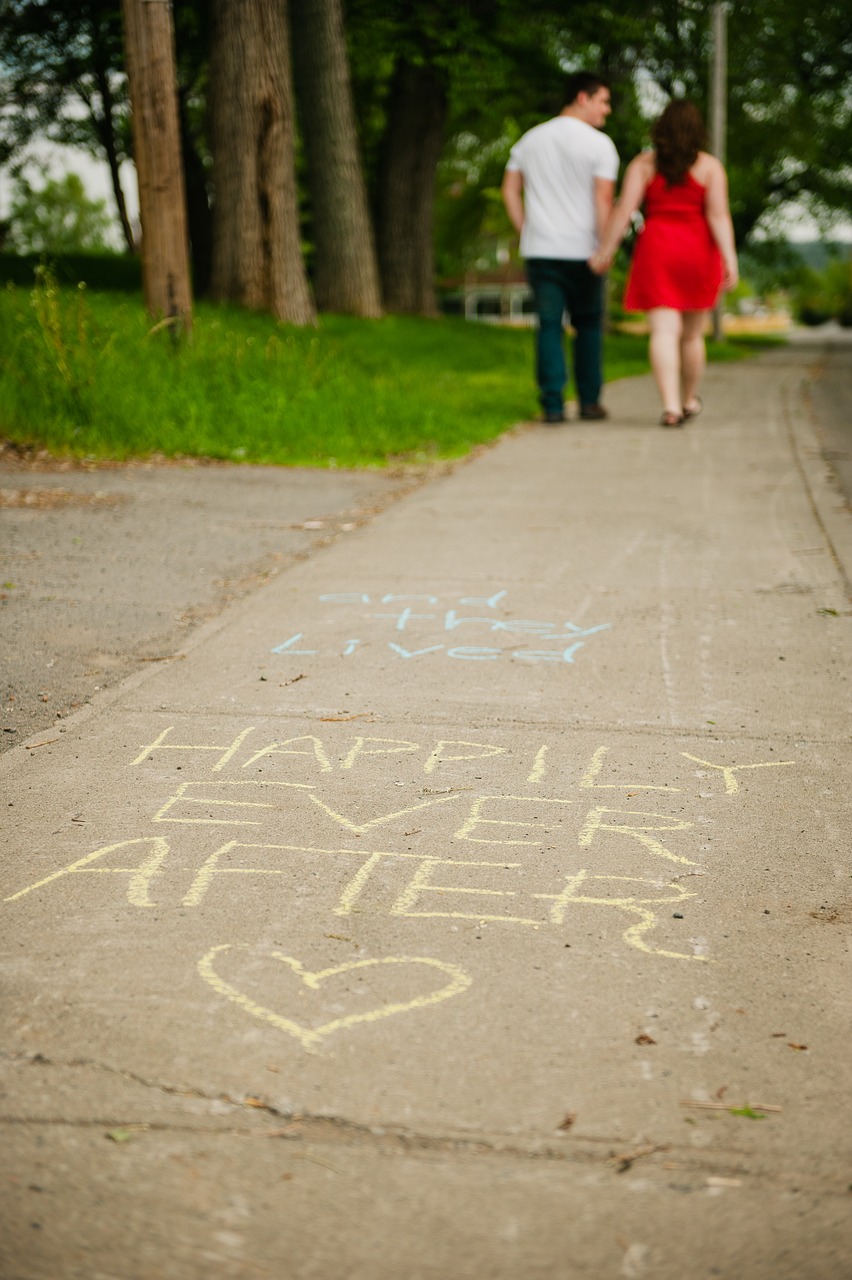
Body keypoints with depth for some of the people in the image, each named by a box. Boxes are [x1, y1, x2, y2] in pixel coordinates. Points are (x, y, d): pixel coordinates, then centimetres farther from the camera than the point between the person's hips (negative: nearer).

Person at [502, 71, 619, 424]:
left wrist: (526, 230, 13)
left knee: (548, 325, 2)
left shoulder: (530, 139, 12)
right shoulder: (598, 144, -5)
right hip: (581, 249, -3)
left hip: (539, 249, 3)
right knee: (588, 325, 10)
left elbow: (509, 189, 10)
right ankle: (589, 401, 13)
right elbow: (604, 199, -12)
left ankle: (552, 404, -4)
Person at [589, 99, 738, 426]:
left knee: (664, 331, -7)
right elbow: (719, 214, -10)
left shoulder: (643, 164, 2)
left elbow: (623, 210, -6)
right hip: (699, 252, 1)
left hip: (657, 251, -1)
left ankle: (671, 406, -22)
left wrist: (605, 251, -3)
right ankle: (689, 401, 31)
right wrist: (729, 257, -14)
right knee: (692, 334, 16)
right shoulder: (710, 166, 0)